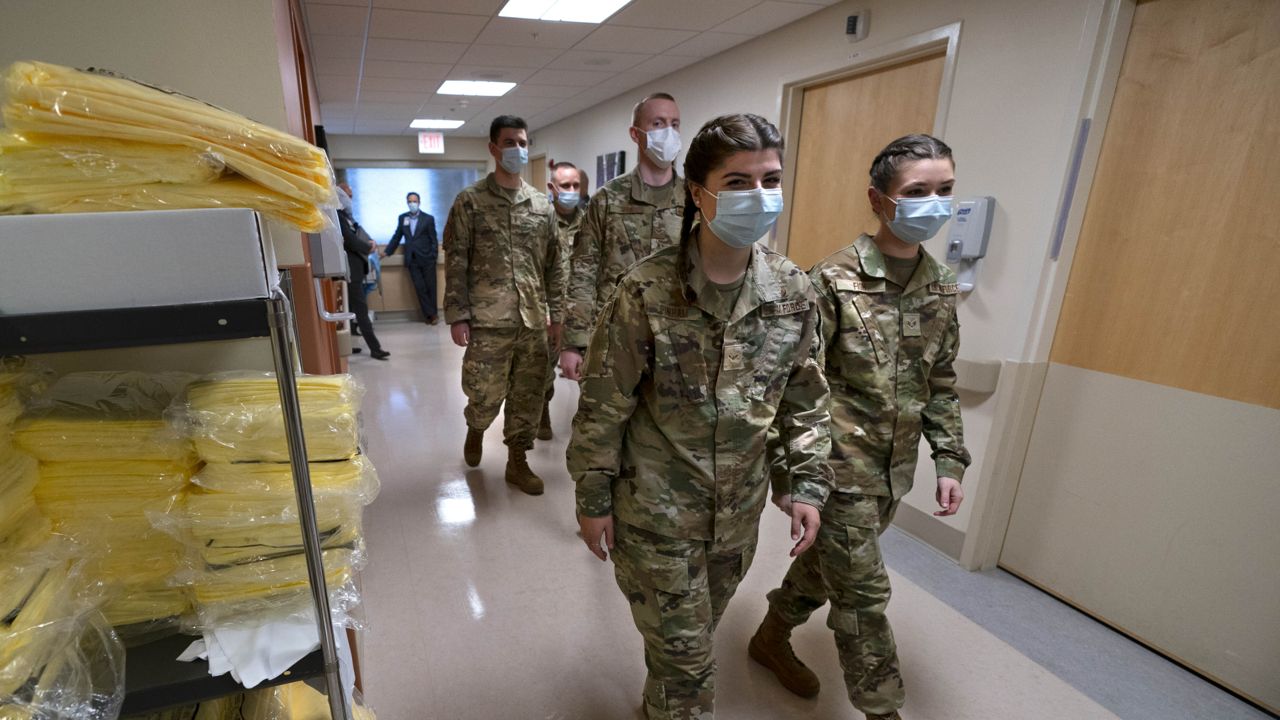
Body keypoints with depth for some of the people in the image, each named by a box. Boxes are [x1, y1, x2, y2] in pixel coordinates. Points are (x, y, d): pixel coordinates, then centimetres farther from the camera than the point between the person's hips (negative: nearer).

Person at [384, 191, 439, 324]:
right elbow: (397, 236, 15)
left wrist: (434, 255, -8)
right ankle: (429, 314, 5)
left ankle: (431, 313, 12)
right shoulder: (402, 218, 11)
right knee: (420, 288, 0)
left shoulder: (428, 219, 2)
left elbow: (433, 239, 0)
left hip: (426, 258, -2)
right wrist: (387, 252, 13)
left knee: (430, 287, 2)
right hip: (412, 259, 3)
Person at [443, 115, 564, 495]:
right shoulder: (470, 201, -1)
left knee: (528, 396, 8)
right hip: (488, 321, -3)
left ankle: (517, 461, 25)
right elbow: (456, 263, -3)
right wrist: (457, 316, -8)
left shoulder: (542, 204, 10)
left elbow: (554, 264, 10)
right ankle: (475, 429, 38)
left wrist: (556, 314, 6)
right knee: (485, 396, 3)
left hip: (533, 321, 3)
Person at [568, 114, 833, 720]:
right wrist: (593, 499, -7)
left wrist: (809, 484, 1)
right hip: (656, 510, -4)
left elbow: (806, 399, 4)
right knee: (683, 650, 11)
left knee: (693, 636, 26)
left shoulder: (794, 292, -6)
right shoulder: (646, 291, -20)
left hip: (739, 510, 5)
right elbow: (603, 407, -12)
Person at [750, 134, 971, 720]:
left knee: (825, 562, 22)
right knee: (863, 592, 5)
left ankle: (771, 638, 47)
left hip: (894, 470, 7)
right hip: (840, 466, -6)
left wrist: (950, 460, 7)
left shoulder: (940, 286, 3)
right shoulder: (834, 281, -16)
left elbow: (940, 384, 11)